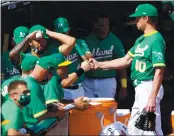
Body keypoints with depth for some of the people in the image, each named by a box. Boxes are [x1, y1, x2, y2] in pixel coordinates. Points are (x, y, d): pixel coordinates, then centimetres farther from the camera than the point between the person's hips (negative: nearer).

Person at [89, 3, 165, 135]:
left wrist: (152, 98, -26)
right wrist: (99, 65, 19)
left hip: (149, 88, -11)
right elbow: (126, 61, 20)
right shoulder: (141, 39, 14)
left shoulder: (156, 40, -16)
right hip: (140, 89, 11)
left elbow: (159, 71, -21)